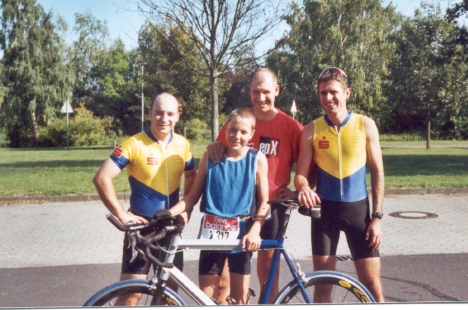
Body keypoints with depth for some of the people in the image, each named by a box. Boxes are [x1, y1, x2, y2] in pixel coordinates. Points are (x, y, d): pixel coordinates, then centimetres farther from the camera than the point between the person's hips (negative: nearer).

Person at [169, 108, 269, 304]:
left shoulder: (257, 159, -3)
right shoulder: (210, 156, 1)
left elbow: (264, 202, -3)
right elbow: (193, 196, 2)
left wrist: (255, 231, -17)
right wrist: (167, 214, -11)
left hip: (241, 232, -1)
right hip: (212, 231, 1)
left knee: (240, 298, 9)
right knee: (206, 297, 5)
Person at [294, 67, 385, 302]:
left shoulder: (365, 125, -4)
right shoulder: (312, 130, -3)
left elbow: (377, 171, 0)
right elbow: (301, 174, -3)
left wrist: (377, 216, -4)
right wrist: (304, 189, -27)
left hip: (358, 209, 0)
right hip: (325, 209, 1)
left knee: (372, 283, 1)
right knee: (323, 282, 7)